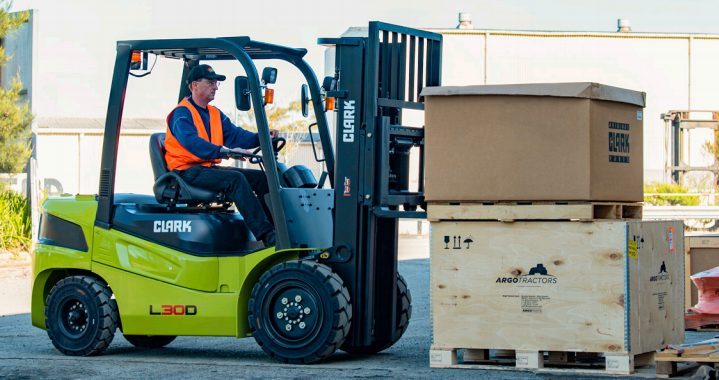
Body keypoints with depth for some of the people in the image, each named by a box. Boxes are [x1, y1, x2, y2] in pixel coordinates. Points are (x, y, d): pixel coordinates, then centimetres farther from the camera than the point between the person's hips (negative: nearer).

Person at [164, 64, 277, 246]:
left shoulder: (215, 114, 19)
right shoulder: (182, 113, -9)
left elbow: (235, 134, 8)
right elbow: (192, 142, -26)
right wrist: (224, 152, -38)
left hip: (209, 167, 9)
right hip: (187, 171, -9)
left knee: (260, 177, -6)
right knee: (235, 179, -30)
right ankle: (266, 235, -38)